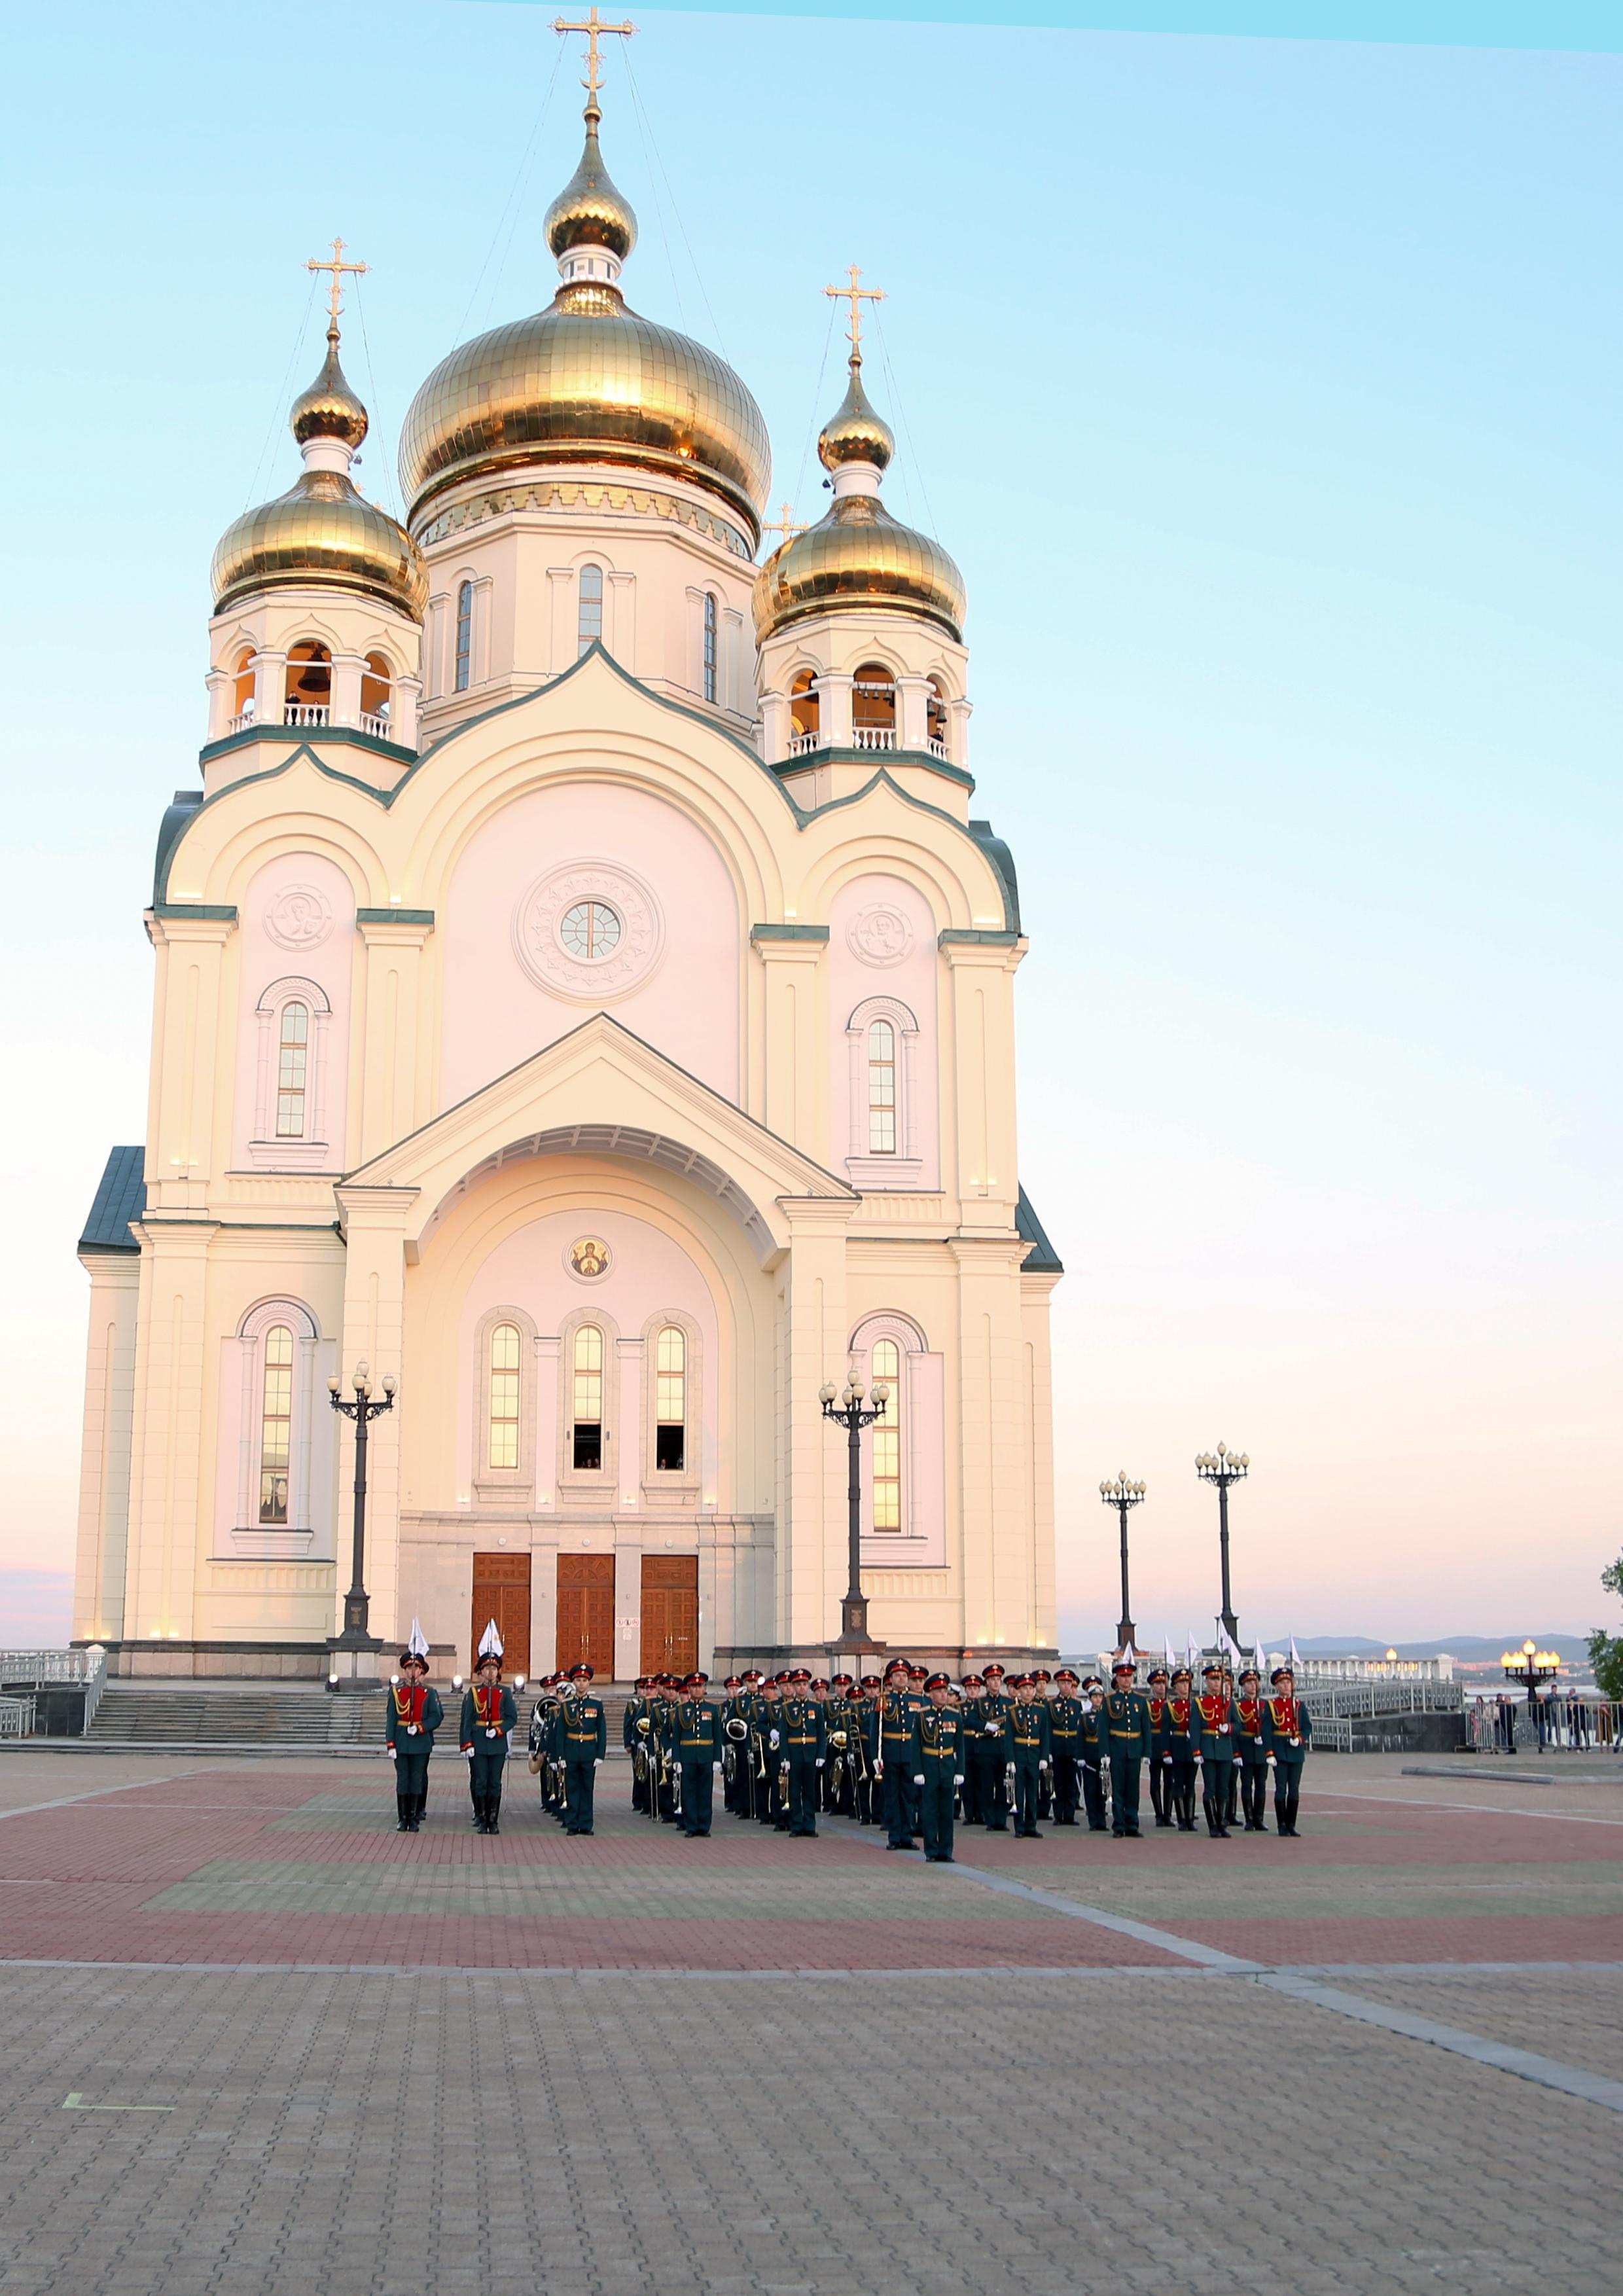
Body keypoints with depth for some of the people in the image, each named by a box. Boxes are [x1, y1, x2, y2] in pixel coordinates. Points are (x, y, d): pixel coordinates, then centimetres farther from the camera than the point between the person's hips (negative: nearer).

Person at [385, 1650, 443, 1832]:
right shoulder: (396, 1691, 2)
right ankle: (403, 1818, 7)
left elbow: (437, 1716, -2)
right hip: (401, 1741, 0)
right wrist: (391, 1744, -7)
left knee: (418, 1778, 3)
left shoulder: (429, 1692, 2)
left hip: (422, 1741, 0)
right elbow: (391, 1719, -1)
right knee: (403, 1779, 2)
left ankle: (415, 1817, 8)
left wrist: (420, 1728, -17)